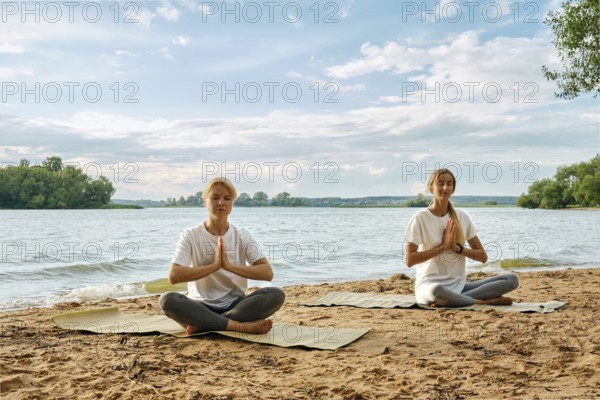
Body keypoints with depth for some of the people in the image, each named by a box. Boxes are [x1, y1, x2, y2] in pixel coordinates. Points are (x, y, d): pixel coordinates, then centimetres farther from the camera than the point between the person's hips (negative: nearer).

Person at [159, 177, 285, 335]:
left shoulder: (243, 236, 3)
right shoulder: (191, 236, -1)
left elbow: (267, 273, -9)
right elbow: (174, 276, -14)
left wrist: (229, 265, -19)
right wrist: (214, 266, -19)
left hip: (235, 306, 2)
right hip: (201, 307, -1)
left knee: (276, 294, -25)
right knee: (167, 300, -32)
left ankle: (204, 325, -25)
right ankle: (241, 326, -30)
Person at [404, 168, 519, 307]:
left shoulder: (462, 217, 10)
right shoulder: (420, 218, -3)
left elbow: (483, 256, 10)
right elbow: (409, 260, -11)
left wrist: (457, 247, -8)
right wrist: (443, 245, -13)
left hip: (459, 286, 5)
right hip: (430, 284, -5)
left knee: (512, 279, -14)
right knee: (436, 291, -43)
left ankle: (455, 299, -24)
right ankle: (483, 301, -19)